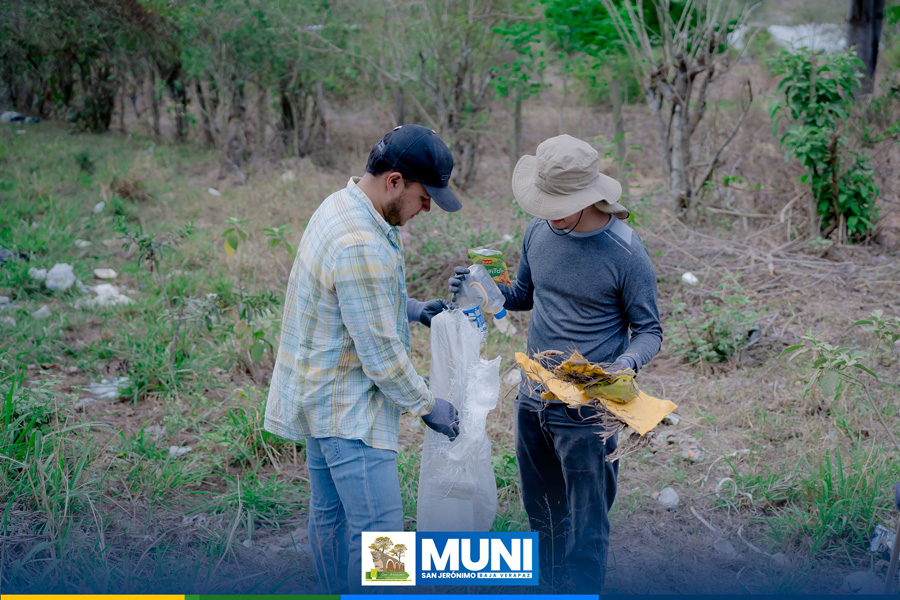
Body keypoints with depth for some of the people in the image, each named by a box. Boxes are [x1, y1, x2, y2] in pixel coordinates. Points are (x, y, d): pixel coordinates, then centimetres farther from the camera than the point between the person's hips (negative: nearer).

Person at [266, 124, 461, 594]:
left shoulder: (341, 205, 5)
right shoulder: (361, 246, -28)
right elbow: (380, 352, -23)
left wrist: (413, 309, 13)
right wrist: (427, 406, -10)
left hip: (322, 394, 11)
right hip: (347, 405, -11)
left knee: (329, 513, 20)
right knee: (378, 529, -4)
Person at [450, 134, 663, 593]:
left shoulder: (626, 253, -16)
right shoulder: (539, 231, 0)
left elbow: (649, 330, -7)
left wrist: (626, 364, -28)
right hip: (532, 399, 6)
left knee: (584, 522, 3)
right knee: (541, 510, 21)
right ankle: (553, 590, 40)